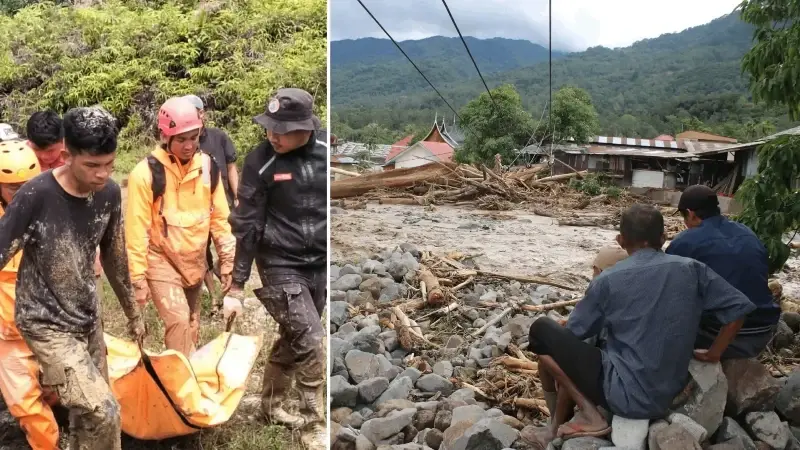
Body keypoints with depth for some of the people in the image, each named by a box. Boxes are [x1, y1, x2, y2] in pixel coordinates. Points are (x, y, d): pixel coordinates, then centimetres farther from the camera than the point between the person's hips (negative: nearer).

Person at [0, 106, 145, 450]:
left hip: (87, 317, 6)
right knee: (103, 412, -14)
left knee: (88, 413, 14)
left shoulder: (109, 193, -5)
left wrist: (133, 313, 18)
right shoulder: (36, 195, -23)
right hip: (46, 324, -6)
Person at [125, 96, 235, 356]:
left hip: (195, 261, 5)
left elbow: (219, 217, 4)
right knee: (179, 322, -17)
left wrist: (228, 259, 3)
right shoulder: (146, 173, -17)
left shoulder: (207, 166, -3)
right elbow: (137, 230, -14)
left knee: (192, 323, 14)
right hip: (162, 262, -5)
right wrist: (138, 277, -13)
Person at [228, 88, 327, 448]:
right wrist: (237, 281, -7)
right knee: (310, 342, -9)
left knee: (292, 339, 18)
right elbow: (246, 224, -9)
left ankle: (271, 404, 39)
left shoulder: (325, 151, -6)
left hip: (320, 264, 4)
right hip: (281, 266, -4)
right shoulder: (261, 161, -13)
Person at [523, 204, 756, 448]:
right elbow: (738, 307, 0)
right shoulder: (691, 269, -1)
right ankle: (557, 427, 24)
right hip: (668, 395, 6)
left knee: (542, 330, 4)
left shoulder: (608, 280, -9)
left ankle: (588, 413, 2)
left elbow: (574, 333, 1)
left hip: (625, 395, -6)